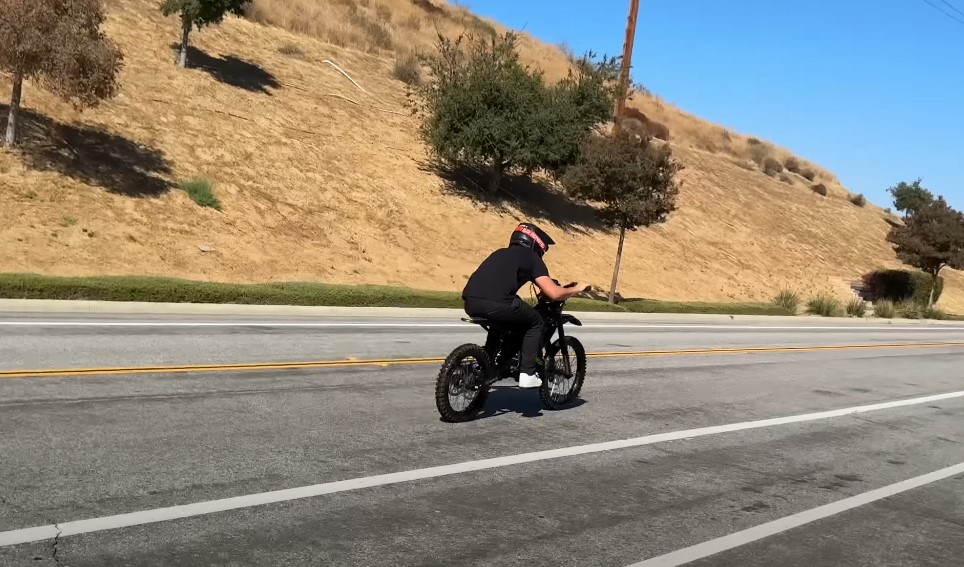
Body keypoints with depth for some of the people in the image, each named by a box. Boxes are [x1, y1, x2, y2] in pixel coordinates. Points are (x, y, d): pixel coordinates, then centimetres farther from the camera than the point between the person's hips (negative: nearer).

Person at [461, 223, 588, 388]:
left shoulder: (500, 253, 32)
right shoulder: (531, 257, 13)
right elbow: (555, 293, 3)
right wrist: (575, 289, 22)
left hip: (470, 302, 7)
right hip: (496, 303, -7)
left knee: (499, 320, 38)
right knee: (536, 323, 17)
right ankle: (527, 374, 9)